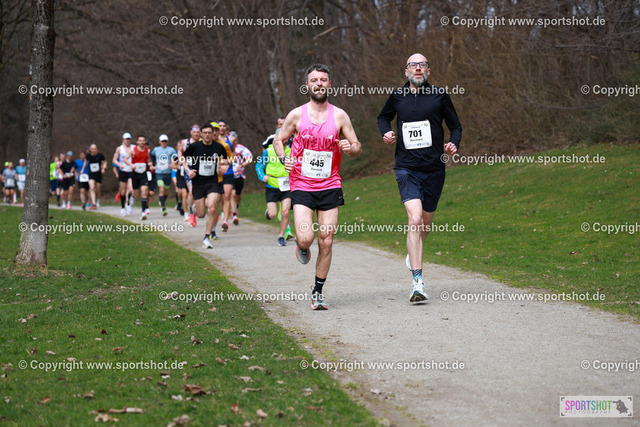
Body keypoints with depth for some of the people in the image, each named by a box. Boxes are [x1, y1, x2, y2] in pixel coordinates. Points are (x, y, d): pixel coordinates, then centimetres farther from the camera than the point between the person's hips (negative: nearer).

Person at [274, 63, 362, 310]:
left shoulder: (339, 116, 1)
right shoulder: (297, 115, -1)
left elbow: (357, 147, 6)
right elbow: (278, 139, 11)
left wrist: (350, 149, -17)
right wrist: (283, 159, -9)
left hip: (330, 186, 1)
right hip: (301, 186, -1)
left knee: (326, 243, 0)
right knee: (305, 238, -16)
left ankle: (318, 291, 14)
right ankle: (302, 247, 22)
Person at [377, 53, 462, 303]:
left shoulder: (439, 96, 2)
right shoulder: (397, 97, 5)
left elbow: (455, 126, 11)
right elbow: (383, 117, 25)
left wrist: (453, 144, -8)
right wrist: (386, 132, 5)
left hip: (434, 169, 1)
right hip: (407, 168, -1)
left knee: (426, 223, 13)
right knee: (414, 220, -18)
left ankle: (413, 253, 48)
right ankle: (418, 283, -21)